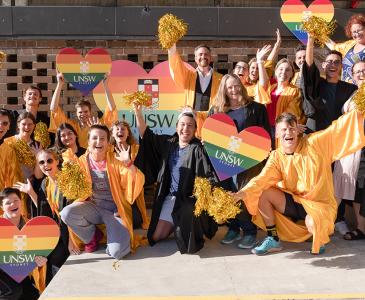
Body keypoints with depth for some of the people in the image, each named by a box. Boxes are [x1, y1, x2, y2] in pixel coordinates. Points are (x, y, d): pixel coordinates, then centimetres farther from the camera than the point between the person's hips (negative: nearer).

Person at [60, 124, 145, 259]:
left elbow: (137, 183, -18)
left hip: (114, 210, -3)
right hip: (93, 207, 3)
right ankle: (92, 236, 3)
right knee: (66, 213, -27)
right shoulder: (81, 161, -1)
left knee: (116, 252, -23)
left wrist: (128, 163, -34)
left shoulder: (116, 160, -8)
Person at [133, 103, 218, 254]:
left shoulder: (198, 149, -13)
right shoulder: (168, 143, 5)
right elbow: (146, 135, 10)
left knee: (187, 245, -17)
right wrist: (138, 112, 0)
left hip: (190, 200, -6)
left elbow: (209, 176, -18)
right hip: (170, 197, 6)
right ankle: (177, 225, 33)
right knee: (156, 237, 7)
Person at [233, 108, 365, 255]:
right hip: (294, 201, 4)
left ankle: (320, 238, 6)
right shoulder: (276, 157, -3)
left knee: (312, 223, -35)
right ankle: (273, 240, 2)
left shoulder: (314, 142, -9)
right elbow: (263, 178, -16)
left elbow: (338, 127, -14)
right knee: (262, 193, -14)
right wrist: (244, 192, -33)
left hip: (319, 203, -4)